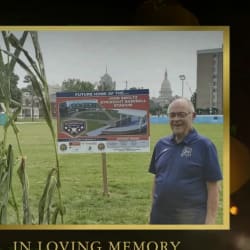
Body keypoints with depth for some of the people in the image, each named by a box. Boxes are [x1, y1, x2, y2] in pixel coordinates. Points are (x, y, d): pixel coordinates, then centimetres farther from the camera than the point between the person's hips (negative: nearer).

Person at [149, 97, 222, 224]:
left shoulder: (204, 145, -8)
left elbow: (213, 187, -10)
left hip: (190, 218, -5)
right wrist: (154, 209, 11)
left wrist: (210, 220, -15)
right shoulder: (161, 144, 7)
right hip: (160, 216, 5)